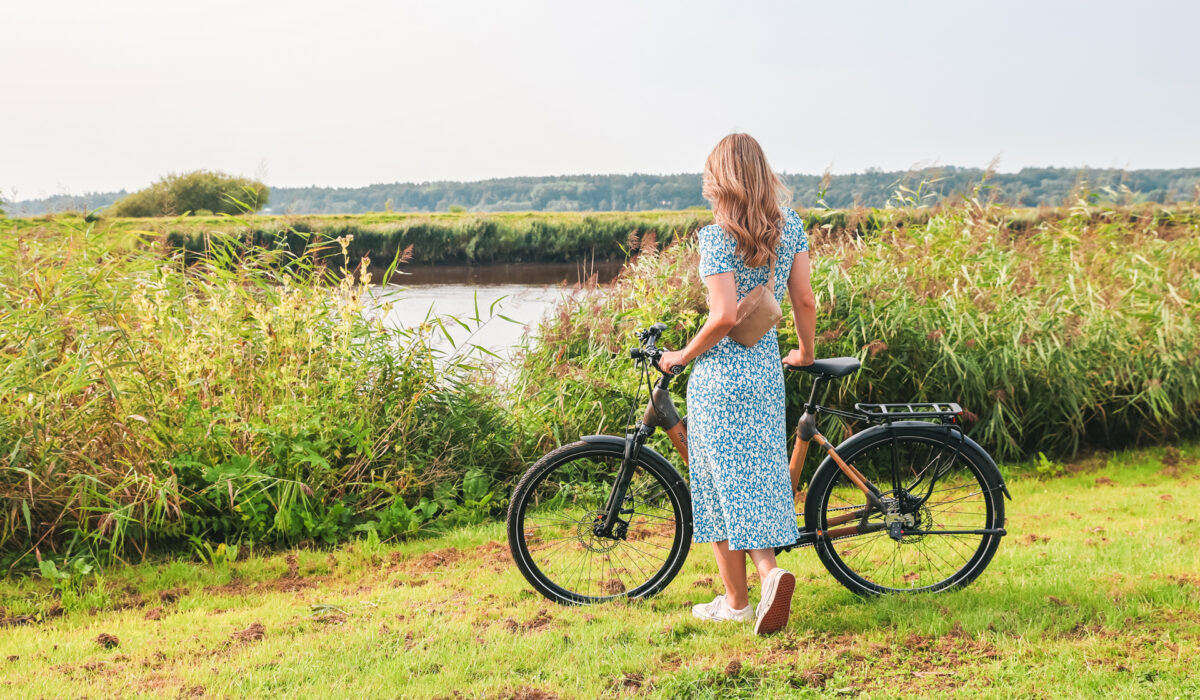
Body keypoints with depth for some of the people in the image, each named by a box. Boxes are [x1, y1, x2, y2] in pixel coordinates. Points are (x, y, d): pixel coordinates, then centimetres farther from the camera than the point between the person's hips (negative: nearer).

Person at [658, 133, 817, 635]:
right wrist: (806, 352, 21)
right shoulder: (790, 226, 3)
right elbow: (805, 299, 5)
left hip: (719, 373, -6)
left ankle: (736, 601, 13)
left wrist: (682, 356, -8)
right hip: (767, 369, 6)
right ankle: (769, 571, -6)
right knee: (757, 480, 14)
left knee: (722, 485, 5)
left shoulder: (717, 237, -14)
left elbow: (724, 316, -22)